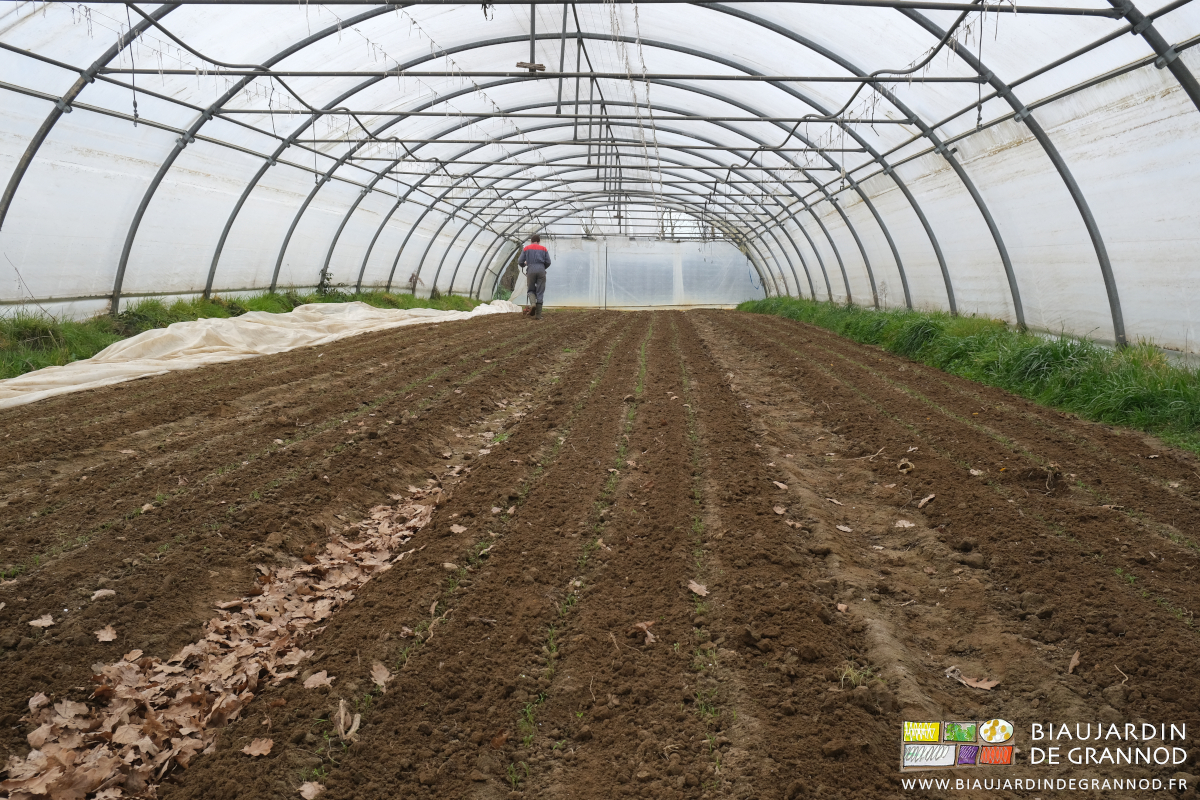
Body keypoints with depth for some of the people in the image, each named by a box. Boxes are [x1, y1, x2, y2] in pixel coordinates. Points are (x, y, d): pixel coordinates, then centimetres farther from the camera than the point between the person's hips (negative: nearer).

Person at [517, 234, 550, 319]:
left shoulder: (526, 248, 14)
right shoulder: (543, 249, 15)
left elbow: (520, 262, 9)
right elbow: (548, 262, 9)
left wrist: (524, 264, 32)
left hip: (531, 271, 0)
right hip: (541, 271, 0)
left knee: (531, 290, 16)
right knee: (540, 292, 2)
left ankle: (533, 303, -15)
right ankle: (538, 314, -2)